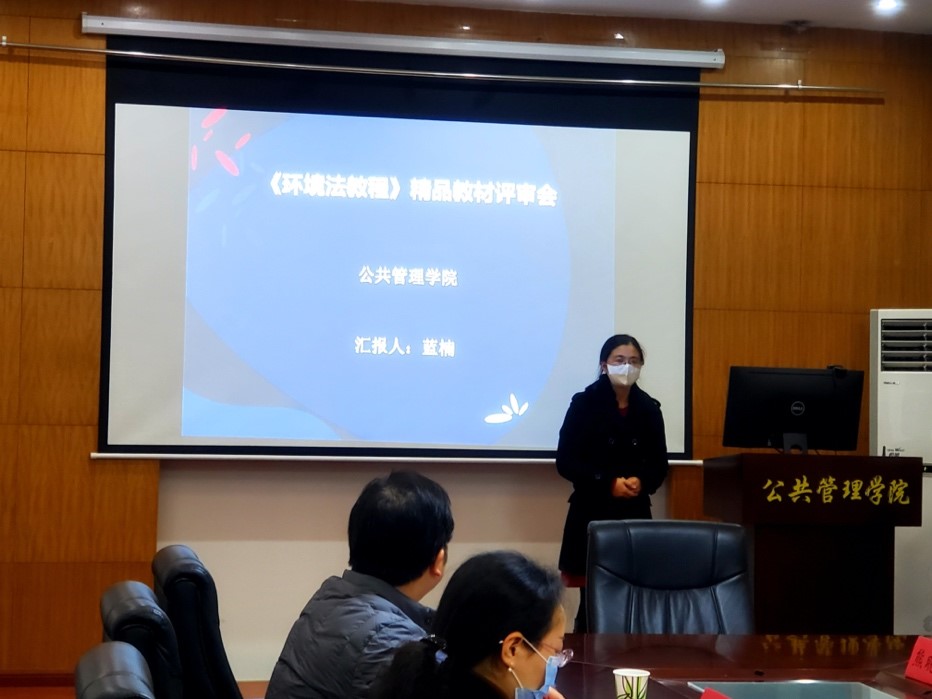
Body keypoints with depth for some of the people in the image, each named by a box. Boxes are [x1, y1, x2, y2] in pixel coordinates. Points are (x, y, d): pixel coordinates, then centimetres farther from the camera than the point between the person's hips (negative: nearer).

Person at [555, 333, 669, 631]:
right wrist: (608, 483, -16)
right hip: (592, 513, -3)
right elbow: (565, 461, -6)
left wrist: (641, 483, -10)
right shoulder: (584, 404, -2)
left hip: (635, 514, 3)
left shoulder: (649, 409, 8)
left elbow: (659, 465, 12)